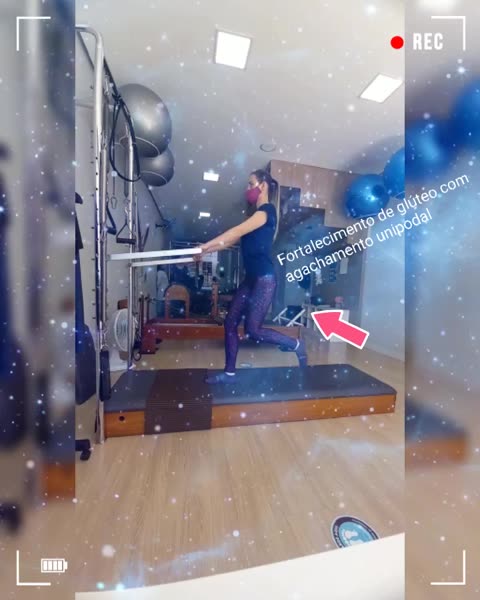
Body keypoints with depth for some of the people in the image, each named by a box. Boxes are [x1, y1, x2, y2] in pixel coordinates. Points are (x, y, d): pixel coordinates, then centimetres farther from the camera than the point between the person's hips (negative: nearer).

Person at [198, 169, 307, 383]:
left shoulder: (267, 211, -8)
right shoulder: (256, 214, 21)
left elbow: (236, 232, -17)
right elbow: (233, 240, 19)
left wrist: (205, 246, -17)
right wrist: (206, 251, 14)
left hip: (264, 280, -9)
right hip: (251, 279, 9)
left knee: (253, 329, -6)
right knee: (230, 323, 6)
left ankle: (296, 345, 16)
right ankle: (229, 373, 17)